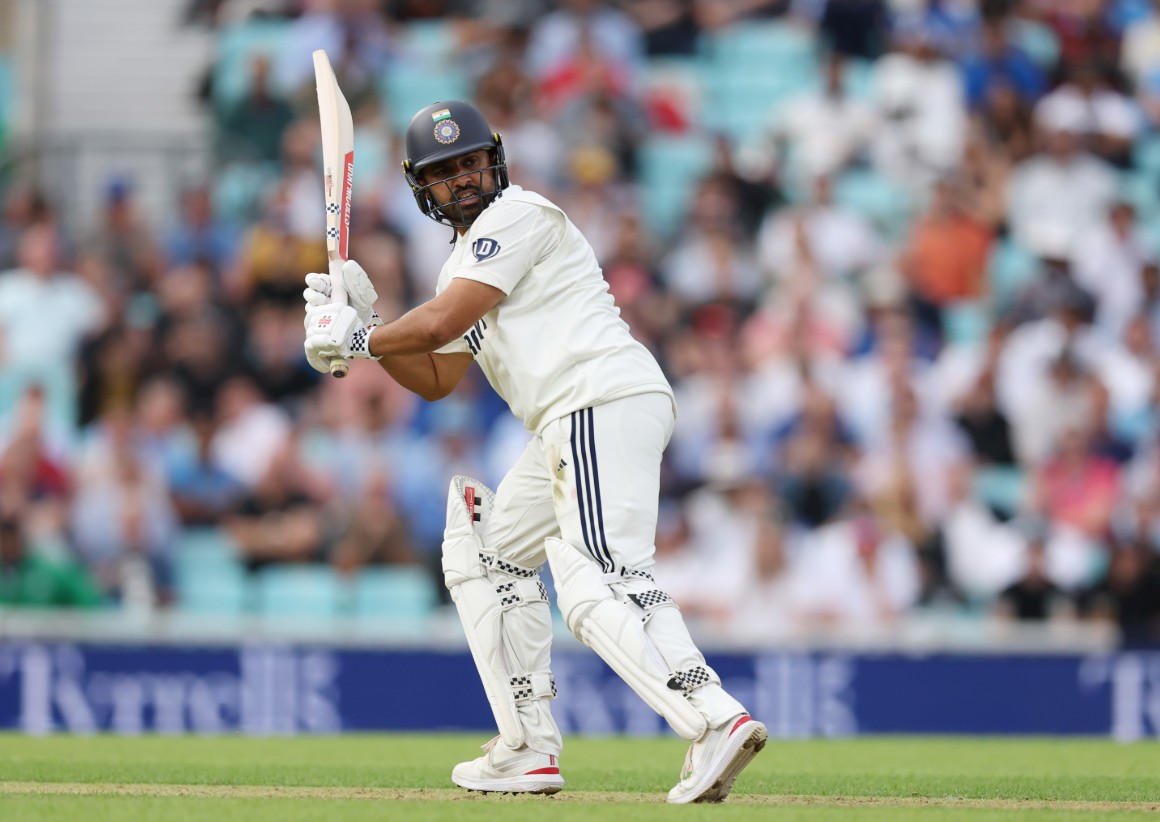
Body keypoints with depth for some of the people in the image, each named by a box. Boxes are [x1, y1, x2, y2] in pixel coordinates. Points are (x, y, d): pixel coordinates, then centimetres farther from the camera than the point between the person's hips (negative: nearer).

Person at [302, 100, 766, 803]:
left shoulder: (519, 214, -2)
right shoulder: (465, 260, 28)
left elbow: (442, 323, -10)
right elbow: (435, 381, 28)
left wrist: (355, 340, 5)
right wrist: (364, 321, 16)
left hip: (605, 400, -11)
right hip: (569, 426, 11)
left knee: (598, 583, -25)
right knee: (488, 554, 20)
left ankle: (716, 720, -43)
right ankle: (528, 751, 17)